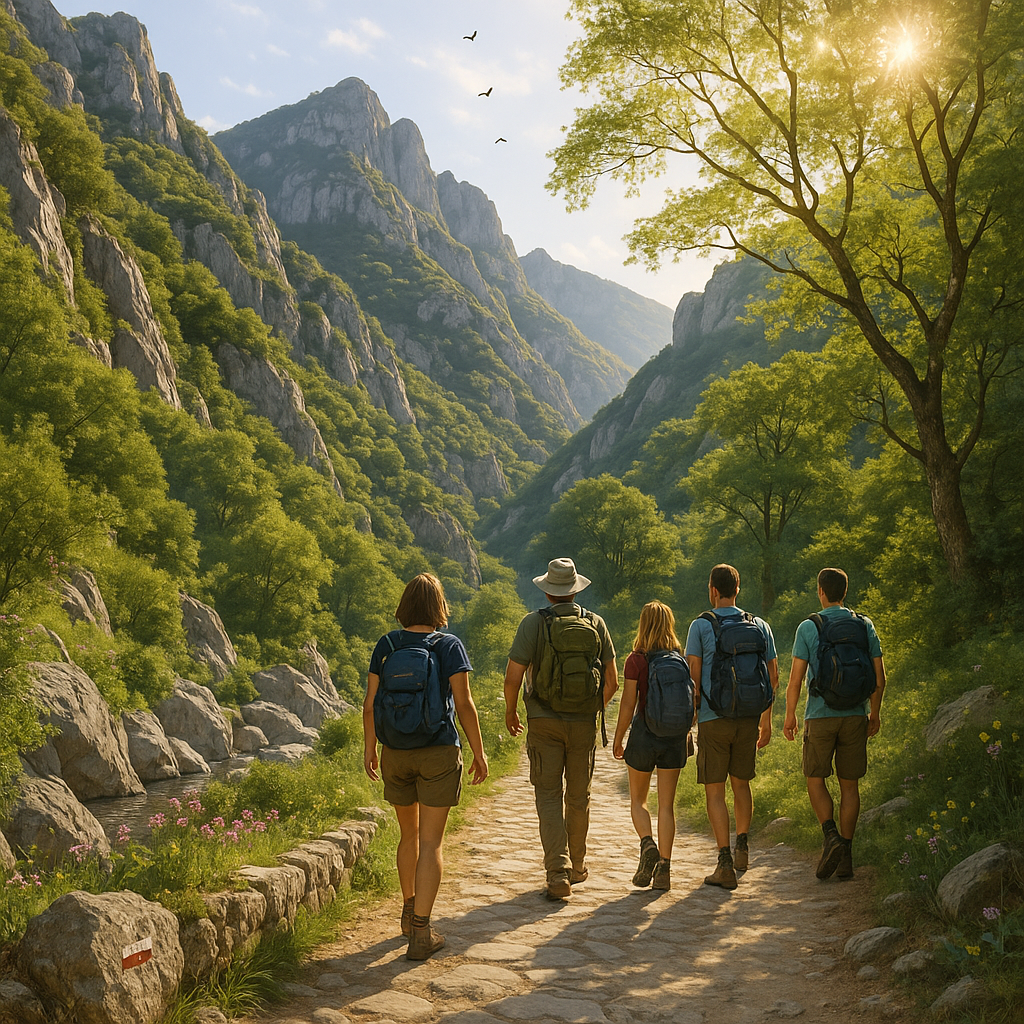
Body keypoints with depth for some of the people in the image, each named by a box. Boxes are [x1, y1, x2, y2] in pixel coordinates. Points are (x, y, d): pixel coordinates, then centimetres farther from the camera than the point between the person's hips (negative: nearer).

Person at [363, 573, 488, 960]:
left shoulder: (386, 645, -1)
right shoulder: (449, 646, -8)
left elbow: (370, 703, 0)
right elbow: (463, 703, -11)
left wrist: (369, 748, 12)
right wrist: (479, 752, -3)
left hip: (396, 754, 3)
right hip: (439, 754, -3)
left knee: (409, 834, 21)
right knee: (431, 843, 1)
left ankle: (410, 913, 36)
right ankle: (420, 934, -1)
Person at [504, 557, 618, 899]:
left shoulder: (533, 623, -8)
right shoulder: (595, 623, 1)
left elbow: (513, 678, -12)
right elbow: (612, 681, 3)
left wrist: (510, 712, 5)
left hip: (544, 722, -3)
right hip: (584, 723, 3)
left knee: (549, 797, 2)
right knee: (579, 797, 16)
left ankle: (558, 874, -8)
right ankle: (577, 866, 31)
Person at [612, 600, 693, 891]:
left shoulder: (636, 660, -10)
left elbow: (628, 704, -10)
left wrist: (617, 739, 0)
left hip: (644, 732, -3)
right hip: (674, 736, 3)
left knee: (638, 800, 15)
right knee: (667, 805, 7)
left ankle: (648, 845, -8)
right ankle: (664, 867, 3)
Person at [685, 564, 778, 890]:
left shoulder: (701, 625, -3)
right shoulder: (760, 626, 7)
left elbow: (693, 677, -7)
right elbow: (773, 678, 9)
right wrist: (765, 720, 19)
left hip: (713, 719, -3)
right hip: (749, 717, 4)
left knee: (715, 791, 2)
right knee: (741, 783, 22)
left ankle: (726, 864, -2)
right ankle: (742, 845, 19)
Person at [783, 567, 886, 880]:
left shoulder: (808, 627, -5)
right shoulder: (865, 626, 4)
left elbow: (795, 678, -6)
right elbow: (879, 678, 4)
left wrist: (790, 716, 5)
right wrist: (875, 712, 17)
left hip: (820, 716, -3)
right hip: (856, 715, 3)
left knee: (815, 779, 10)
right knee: (849, 785, 9)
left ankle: (831, 836, -11)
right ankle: (845, 857, 11)